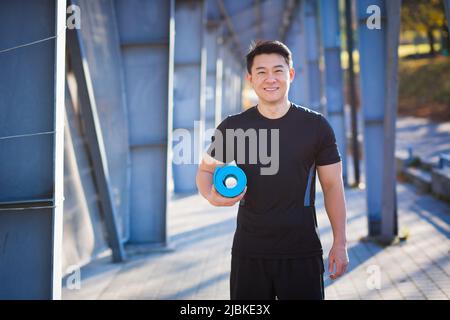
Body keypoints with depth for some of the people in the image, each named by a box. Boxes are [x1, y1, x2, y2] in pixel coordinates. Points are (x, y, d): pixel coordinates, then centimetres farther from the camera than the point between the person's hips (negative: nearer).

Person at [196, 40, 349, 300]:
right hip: (249, 252, 1)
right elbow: (205, 171, 10)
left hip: (302, 252, -1)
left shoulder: (316, 126, -1)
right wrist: (212, 196, -13)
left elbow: (333, 186, 4)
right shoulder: (232, 127, 0)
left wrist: (340, 244, 0)